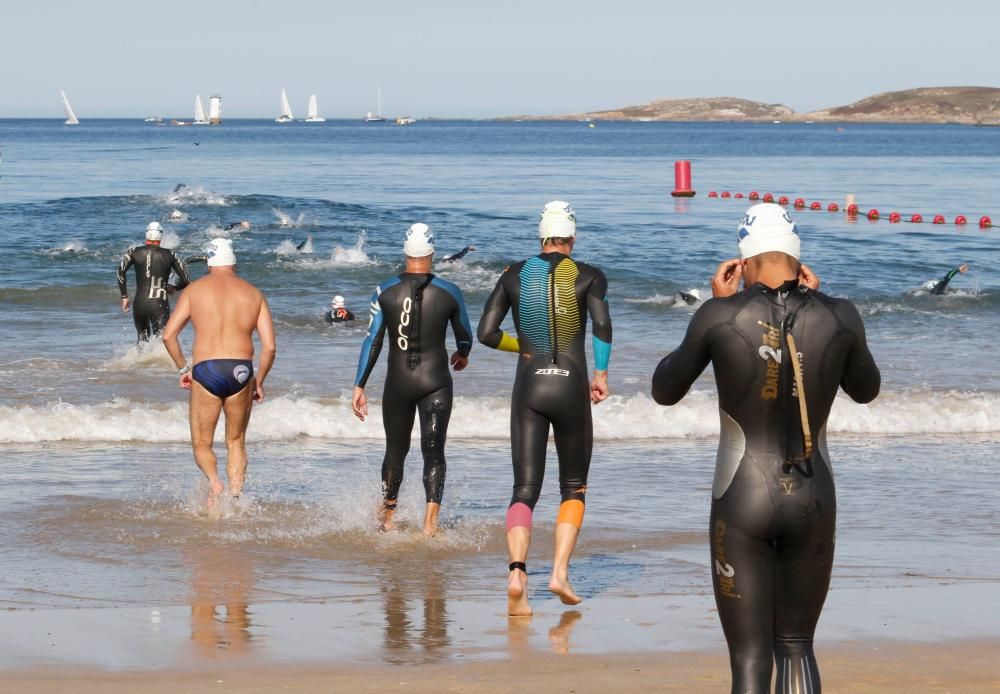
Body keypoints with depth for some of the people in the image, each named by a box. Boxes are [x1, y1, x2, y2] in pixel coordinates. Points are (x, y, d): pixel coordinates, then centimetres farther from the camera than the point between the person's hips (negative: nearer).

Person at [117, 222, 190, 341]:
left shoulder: (134, 252, 7)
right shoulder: (169, 255, 6)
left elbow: (121, 270, -7)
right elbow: (186, 280, 5)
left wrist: (124, 297, -1)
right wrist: (174, 288, 27)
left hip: (139, 304, 2)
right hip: (160, 305, -2)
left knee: (143, 340, 25)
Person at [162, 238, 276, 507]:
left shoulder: (195, 289, 9)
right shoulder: (253, 293, 12)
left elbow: (168, 335, 3)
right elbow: (270, 346, 5)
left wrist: (183, 368, 16)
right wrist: (259, 382, 17)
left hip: (205, 372, -1)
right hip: (241, 370, 2)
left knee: (201, 443, 10)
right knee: (236, 442, 19)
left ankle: (214, 481, -20)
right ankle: (236, 498, 3)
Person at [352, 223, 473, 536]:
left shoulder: (385, 291, -2)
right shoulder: (449, 293, -3)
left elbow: (372, 341, -3)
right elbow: (465, 338, 11)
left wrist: (359, 386, 1)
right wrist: (462, 355, 35)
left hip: (397, 383, 2)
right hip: (435, 382, -2)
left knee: (396, 451, 18)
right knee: (434, 451, -4)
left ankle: (387, 517, 33)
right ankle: (430, 519, -22)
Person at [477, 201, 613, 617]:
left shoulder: (515, 275, 7)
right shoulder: (588, 276, 0)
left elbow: (486, 333, 3)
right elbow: (602, 325, -16)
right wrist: (601, 373, -4)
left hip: (528, 388, 1)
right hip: (571, 387, -1)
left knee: (525, 489, 0)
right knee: (574, 488, 15)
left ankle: (517, 572, -24)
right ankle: (560, 572, -2)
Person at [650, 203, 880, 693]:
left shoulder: (721, 316, -10)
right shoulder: (839, 317, -5)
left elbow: (664, 391, 6)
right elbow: (865, 390, 16)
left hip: (741, 501, -2)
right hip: (813, 502, 2)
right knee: (796, 647, 21)